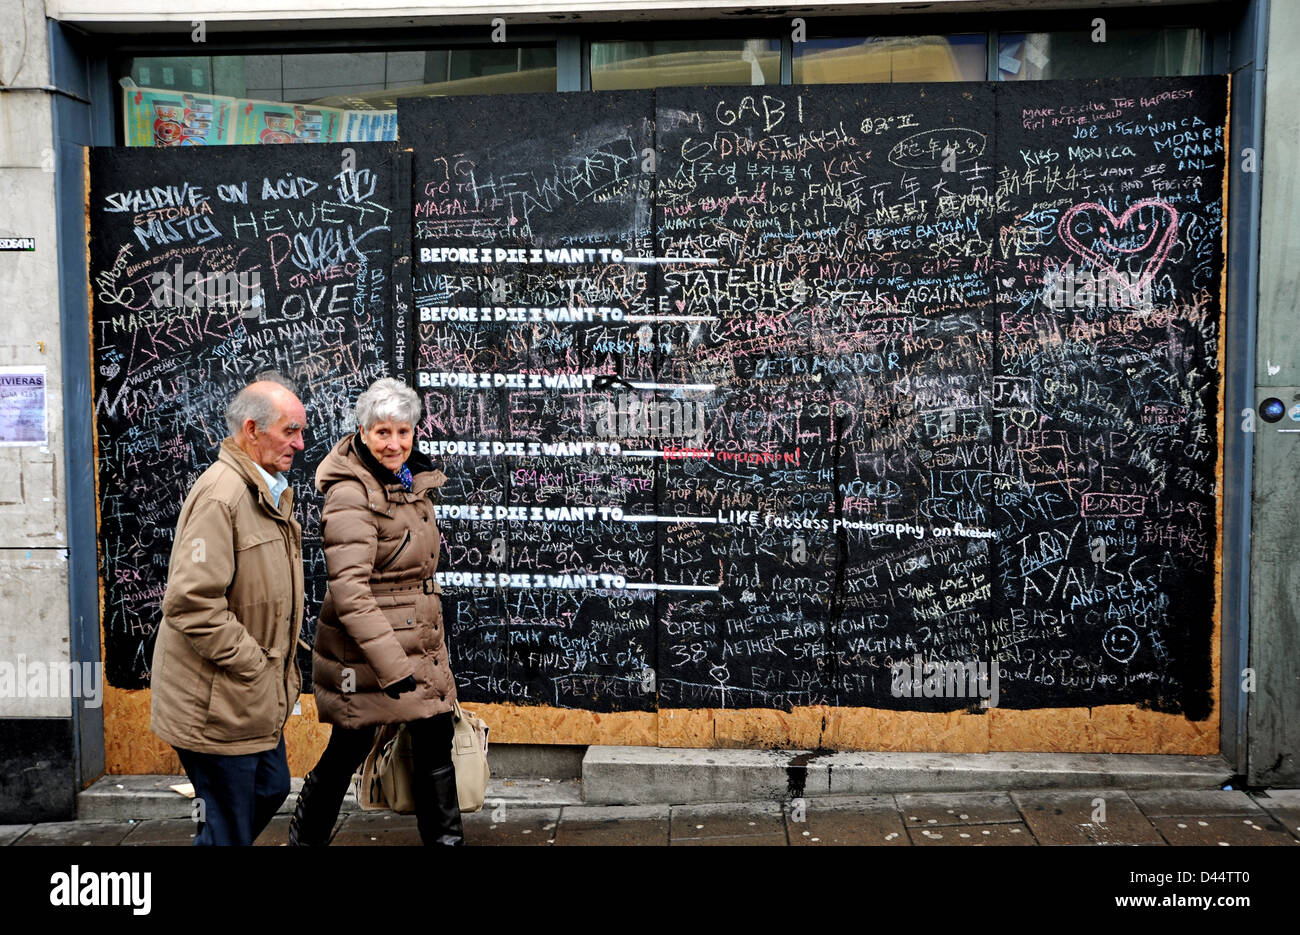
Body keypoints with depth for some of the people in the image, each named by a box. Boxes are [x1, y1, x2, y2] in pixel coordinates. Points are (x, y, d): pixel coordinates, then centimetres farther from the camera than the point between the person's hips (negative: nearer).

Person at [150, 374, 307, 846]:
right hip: (217, 702, -10)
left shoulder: (270, 491, 13)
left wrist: (281, 674, 16)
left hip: (258, 698, 10)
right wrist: (252, 664, -20)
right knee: (228, 827, 1)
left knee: (270, 790, 21)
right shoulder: (220, 495, -21)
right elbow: (192, 603, -27)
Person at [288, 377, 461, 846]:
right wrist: (391, 664, -29)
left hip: (420, 643, 8)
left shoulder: (410, 480, 8)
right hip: (364, 649, -8)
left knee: (435, 745, 10)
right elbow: (350, 590, -26)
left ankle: (445, 836, 24)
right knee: (348, 750, 5)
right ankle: (304, 839, 25)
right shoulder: (350, 495, -19)